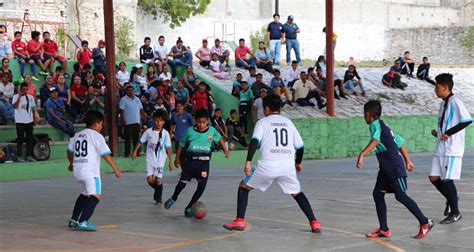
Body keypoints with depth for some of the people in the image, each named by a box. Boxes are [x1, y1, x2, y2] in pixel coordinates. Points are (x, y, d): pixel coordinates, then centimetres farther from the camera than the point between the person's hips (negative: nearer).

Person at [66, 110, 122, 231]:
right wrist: (116, 169, -8)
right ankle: (82, 222, -25)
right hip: (90, 171, -8)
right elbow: (106, 154, -11)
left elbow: (70, 151, 27)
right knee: (95, 196, -12)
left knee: (84, 194, 26)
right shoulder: (96, 136, -4)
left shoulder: (78, 135, 16)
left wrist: (71, 164, 46)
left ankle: (73, 220, 31)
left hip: (77, 170, 8)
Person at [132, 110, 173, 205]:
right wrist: (135, 151, 4)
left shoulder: (165, 133, -7)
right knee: (150, 179, -6)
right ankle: (158, 190, 26)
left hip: (160, 160, -1)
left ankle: (158, 198, 17)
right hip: (150, 160, 1)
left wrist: (170, 161, -4)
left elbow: (168, 148, -4)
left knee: (158, 180, -3)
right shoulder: (148, 132, -3)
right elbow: (140, 142, 9)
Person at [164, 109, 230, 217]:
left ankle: (189, 208, 7)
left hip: (204, 161, 1)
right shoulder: (190, 131, -2)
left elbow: (220, 139, 23)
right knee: (182, 182, 0)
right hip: (190, 160, -1)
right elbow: (181, 145, 9)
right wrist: (177, 158, 11)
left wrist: (225, 150, 19)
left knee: (202, 185, -8)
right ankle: (173, 198, 33)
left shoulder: (212, 130, 2)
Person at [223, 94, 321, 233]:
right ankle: (314, 223, 10)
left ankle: (240, 221, 10)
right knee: (297, 193, 22)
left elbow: (254, 141, -11)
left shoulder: (262, 122, 7)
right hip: (288, 166, 3)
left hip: (267, 165, -3)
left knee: (244, 186, 17)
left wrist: (248, 161, -16)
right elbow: (300, 146, 19)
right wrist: (298, 163, 35)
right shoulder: (288, 122, 18)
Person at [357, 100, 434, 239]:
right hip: (386, 168, 10)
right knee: (377, 193, 5)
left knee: (401, 196, -8)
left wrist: (362, 155, -38)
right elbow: (400, 141, 24)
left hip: (394, 167, -10)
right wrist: (407, 161, 30)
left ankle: (425, 223, 2)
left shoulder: (375, 124, -9)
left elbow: (375, 140, -30)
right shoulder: (383, 126, 19)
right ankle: (384, 230, 6)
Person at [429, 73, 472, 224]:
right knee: (434, 178, 6)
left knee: (447, 179, -6)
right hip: (440, 148, 9)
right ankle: (451, 199, 27)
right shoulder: (443, 103, 16)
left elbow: (467, 120, -23)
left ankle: (455, 213, 6)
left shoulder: (455, 102, -12)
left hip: (452, 149, -9)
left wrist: (448, 133, -22)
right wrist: (437, 133, 8)